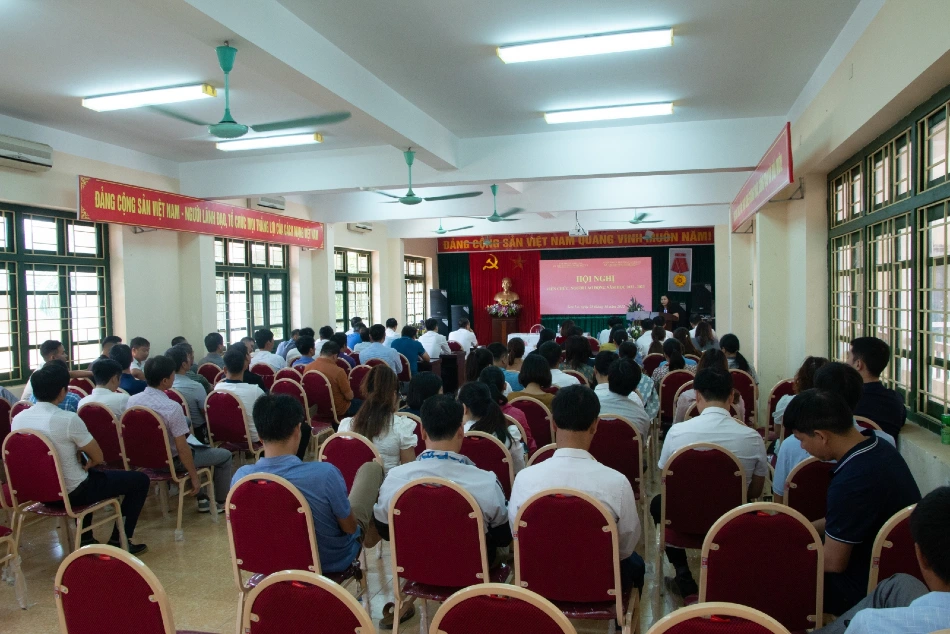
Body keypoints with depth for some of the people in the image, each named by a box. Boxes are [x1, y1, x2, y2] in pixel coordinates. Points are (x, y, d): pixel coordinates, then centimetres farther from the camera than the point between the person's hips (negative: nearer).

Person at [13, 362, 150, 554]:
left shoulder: (18, 419, -6)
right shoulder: (69, 419, -27)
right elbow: (98, 458, -17)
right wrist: (87, 463, 3)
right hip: (72, 493, -8)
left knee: (89, 475, 39)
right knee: (140, 480, 6)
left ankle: (84, 538, 40)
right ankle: (119, 540, 10)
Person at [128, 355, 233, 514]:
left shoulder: (132, 400, -11)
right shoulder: (172, 407, -31)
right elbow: (182, 449, -26)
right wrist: (194, 477, -14)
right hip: (171, 461, -7)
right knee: (225, 455, 11)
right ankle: (221, 502, 25)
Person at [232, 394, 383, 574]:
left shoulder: (241, 476, -22)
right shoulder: (324, 473, -37)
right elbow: (349, 527, -20)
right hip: (335, 559, -4)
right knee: (371, 468, 12)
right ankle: (371, 535, 36)